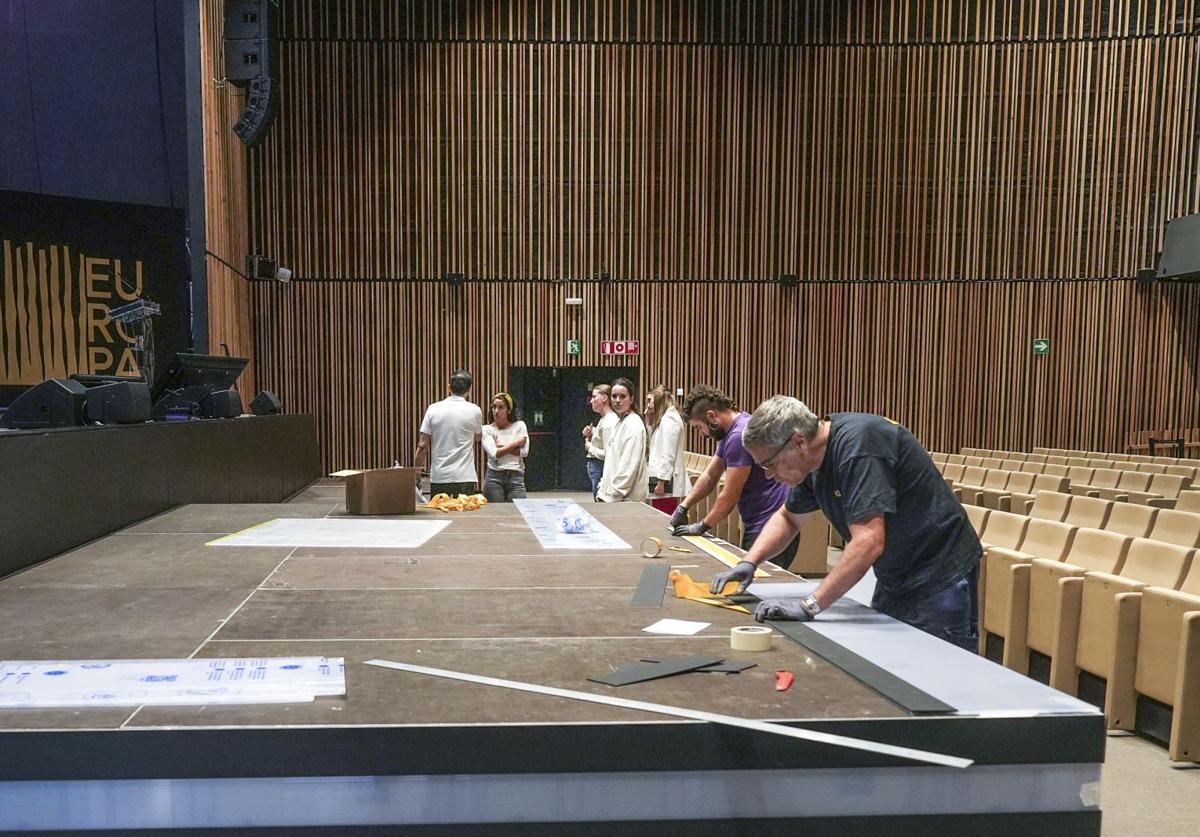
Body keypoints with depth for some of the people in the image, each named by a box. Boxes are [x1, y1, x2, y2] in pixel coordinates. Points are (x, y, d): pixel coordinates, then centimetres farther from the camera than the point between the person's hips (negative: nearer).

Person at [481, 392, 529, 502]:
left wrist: (502, 446, -3)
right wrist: (516, 443, -4)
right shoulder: (487, 429, 5)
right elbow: (494, 453, -10)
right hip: (494, 477, -1)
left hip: (516, 476, 1)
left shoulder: (519, 425, 8)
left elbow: (524, 452, -4)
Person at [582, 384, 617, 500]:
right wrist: (590, 436, 7)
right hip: (595, 466, 10)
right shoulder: (603, 419, 13)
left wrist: (590, 447, -10)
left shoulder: (609, 421, -18)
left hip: (600, 468, -10)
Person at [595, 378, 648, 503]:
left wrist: (613, 496, -17)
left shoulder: (633, 425, -12)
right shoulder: (620, 422, 16)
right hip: (610, 496, 8)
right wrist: (602, 490, 14)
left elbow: (628, 466, -18)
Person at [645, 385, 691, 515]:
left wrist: (661, 481, -17)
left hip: (666, 482, -10)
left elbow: (668, 455, -15)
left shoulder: (669, 420, -10)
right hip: (663, 479, 10)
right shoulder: (663, 419, 22)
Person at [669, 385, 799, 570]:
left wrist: (702, 526, -4)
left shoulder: (740, 436, -19)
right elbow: (710, 476, 20)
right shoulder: (729, 433, 14)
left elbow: (731, 495, -16)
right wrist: (683, 507, 10)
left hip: (772, 526, -10)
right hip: (756, 523, 10)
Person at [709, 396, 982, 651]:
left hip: (939, 580, -9)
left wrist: (810, 605, -30)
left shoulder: (857, 444, -26)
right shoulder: (816, 456, 2)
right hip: (894, 581, 9)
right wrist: (748, 563, 5)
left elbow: (868, 542, -33)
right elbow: (788, 517, 20)